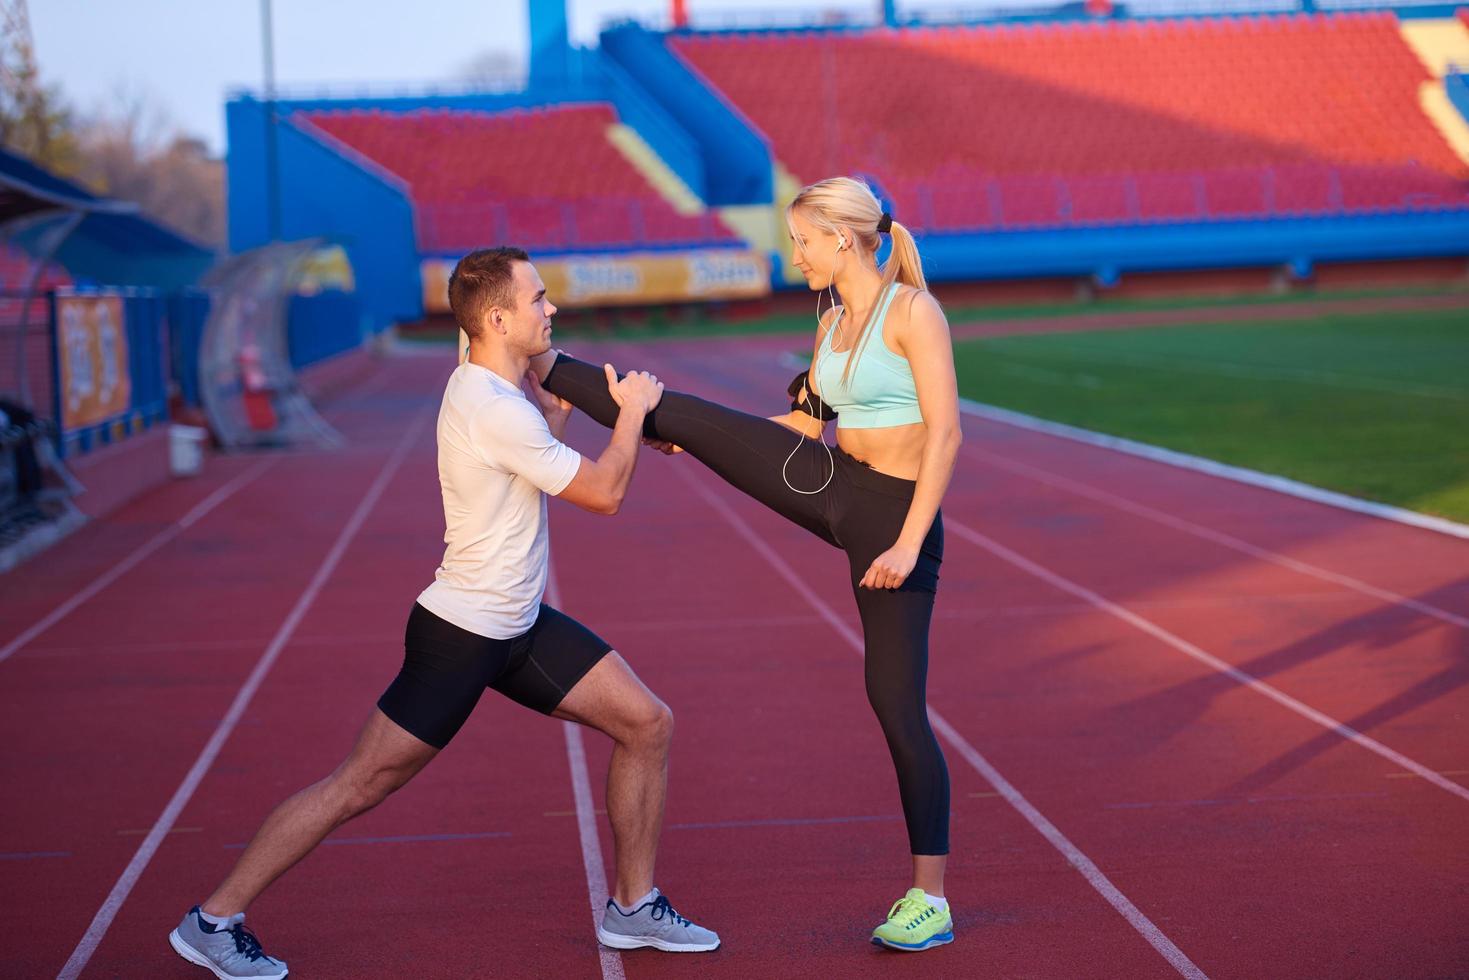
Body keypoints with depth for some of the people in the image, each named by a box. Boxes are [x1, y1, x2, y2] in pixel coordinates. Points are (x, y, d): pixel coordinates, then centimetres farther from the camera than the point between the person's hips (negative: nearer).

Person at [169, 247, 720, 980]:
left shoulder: (488, 387, 5)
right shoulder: (495, 411, -25)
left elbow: (536, 459, 25)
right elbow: (605, 493, -15)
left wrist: (557, 404, 13)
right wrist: (631, 413, -1)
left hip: (521, 625, 9)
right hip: (460, 636, -9)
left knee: (648, 725, 6)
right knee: (359, 787, -3)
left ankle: (634, 907, 18)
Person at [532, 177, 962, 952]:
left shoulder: (912, 310, -15)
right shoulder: (832, 324, 9)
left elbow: (945, 432, -20)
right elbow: (806, 422, 20)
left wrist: (909, 544, -24)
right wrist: (692, 444, 19)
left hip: (894, 514, -7)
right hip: (833, 487, 7)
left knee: (897, 706, -4)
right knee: (685, 416, -2)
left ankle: (930, 900, 5)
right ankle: (537, 365, 16)